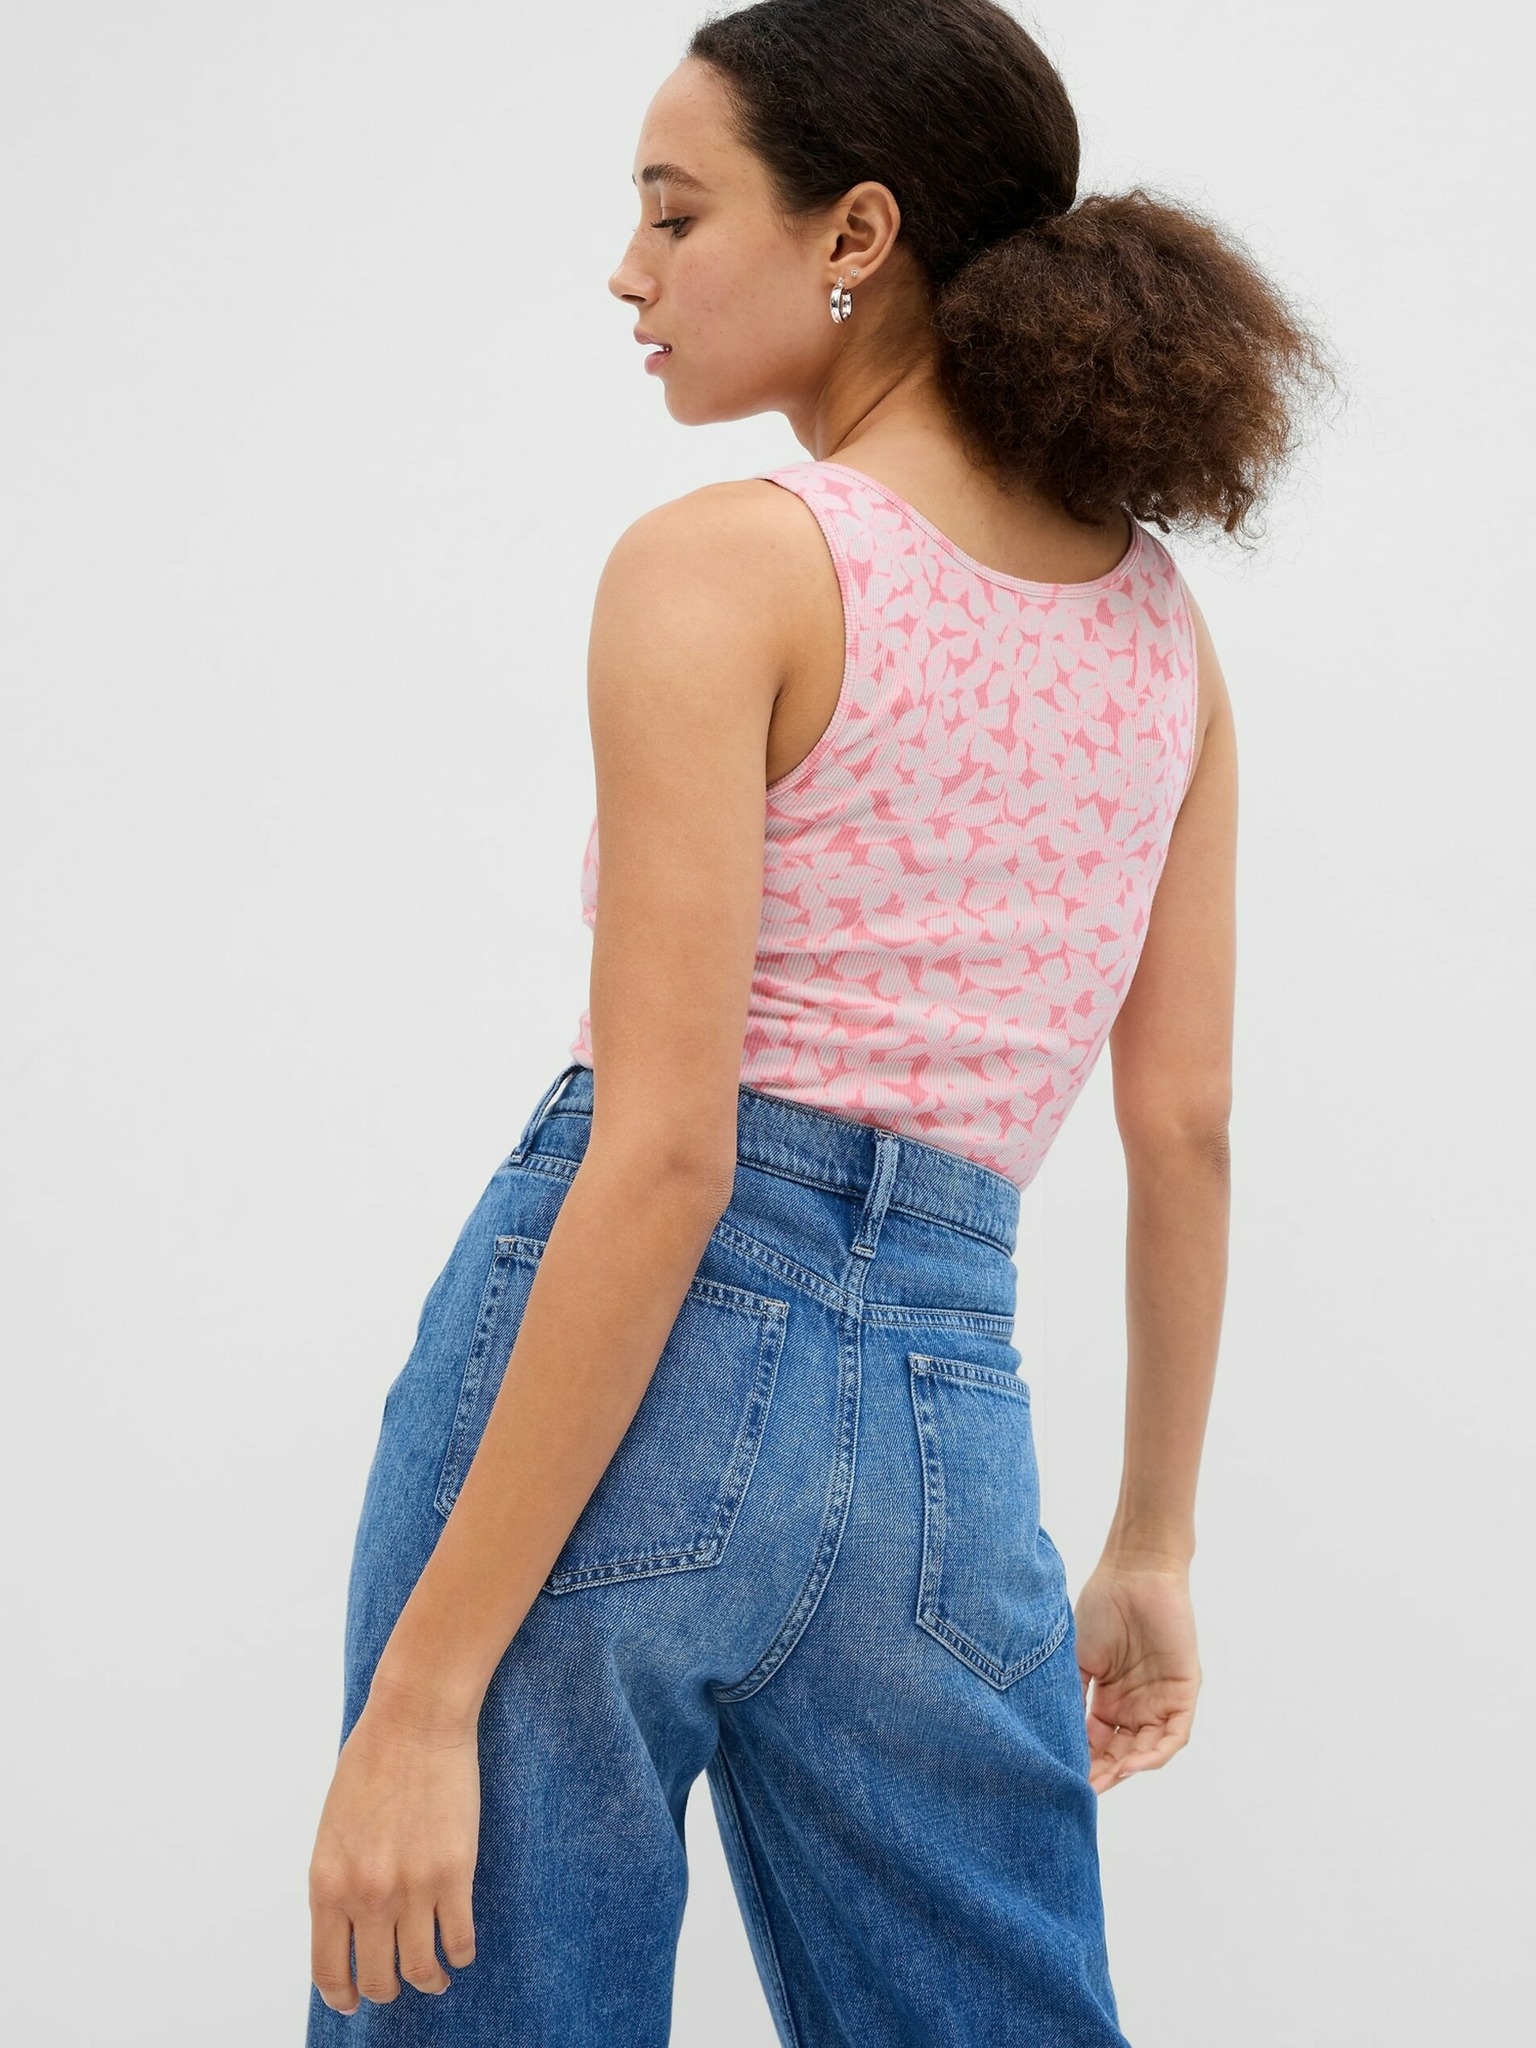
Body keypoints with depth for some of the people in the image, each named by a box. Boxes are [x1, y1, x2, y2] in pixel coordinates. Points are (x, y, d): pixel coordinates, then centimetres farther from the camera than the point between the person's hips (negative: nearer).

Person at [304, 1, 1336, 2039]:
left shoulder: (723, 564, -8)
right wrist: (1152, 1544, 22)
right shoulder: (1161, 621, 10)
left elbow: (663, 1152, -16)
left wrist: (424, 1690, -16)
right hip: (948, 1426, 6)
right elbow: (1185, 1131, 11)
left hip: (639, 1358, -6)